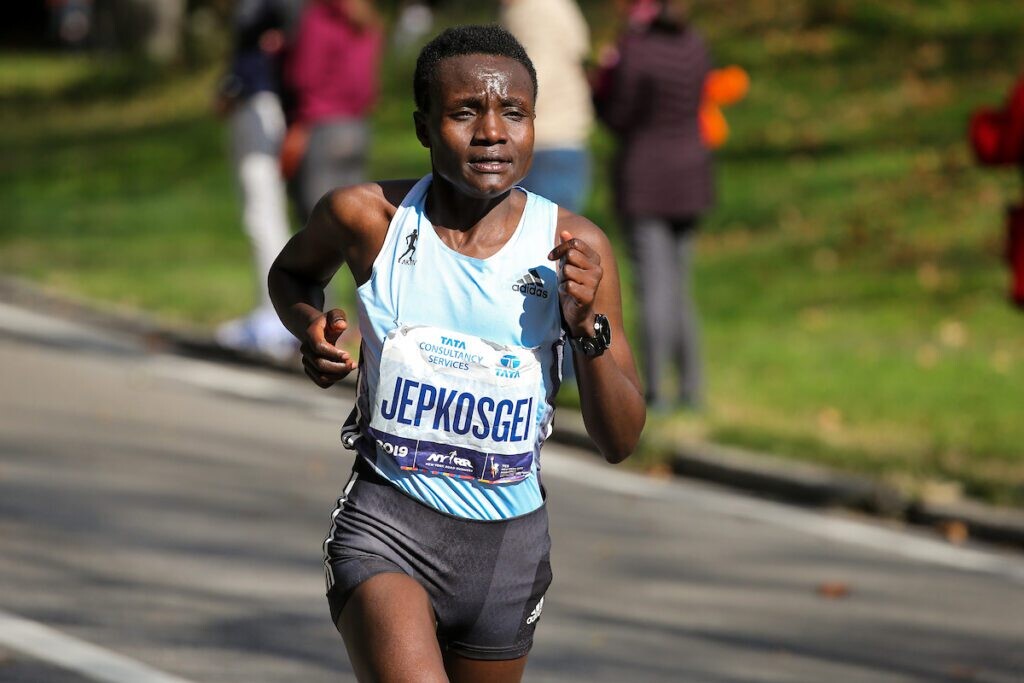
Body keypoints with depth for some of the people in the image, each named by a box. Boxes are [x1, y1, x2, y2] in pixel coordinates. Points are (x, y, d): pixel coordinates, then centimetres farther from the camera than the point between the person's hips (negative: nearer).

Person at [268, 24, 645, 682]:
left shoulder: (575, 248, -7)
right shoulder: (367, 216, -8)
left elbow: (620, 441, -3)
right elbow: (293, 273, 17)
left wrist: (587, 327, -19)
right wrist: (313, 327, -5)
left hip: (509, 547, 3)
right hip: (386, 529, -3)